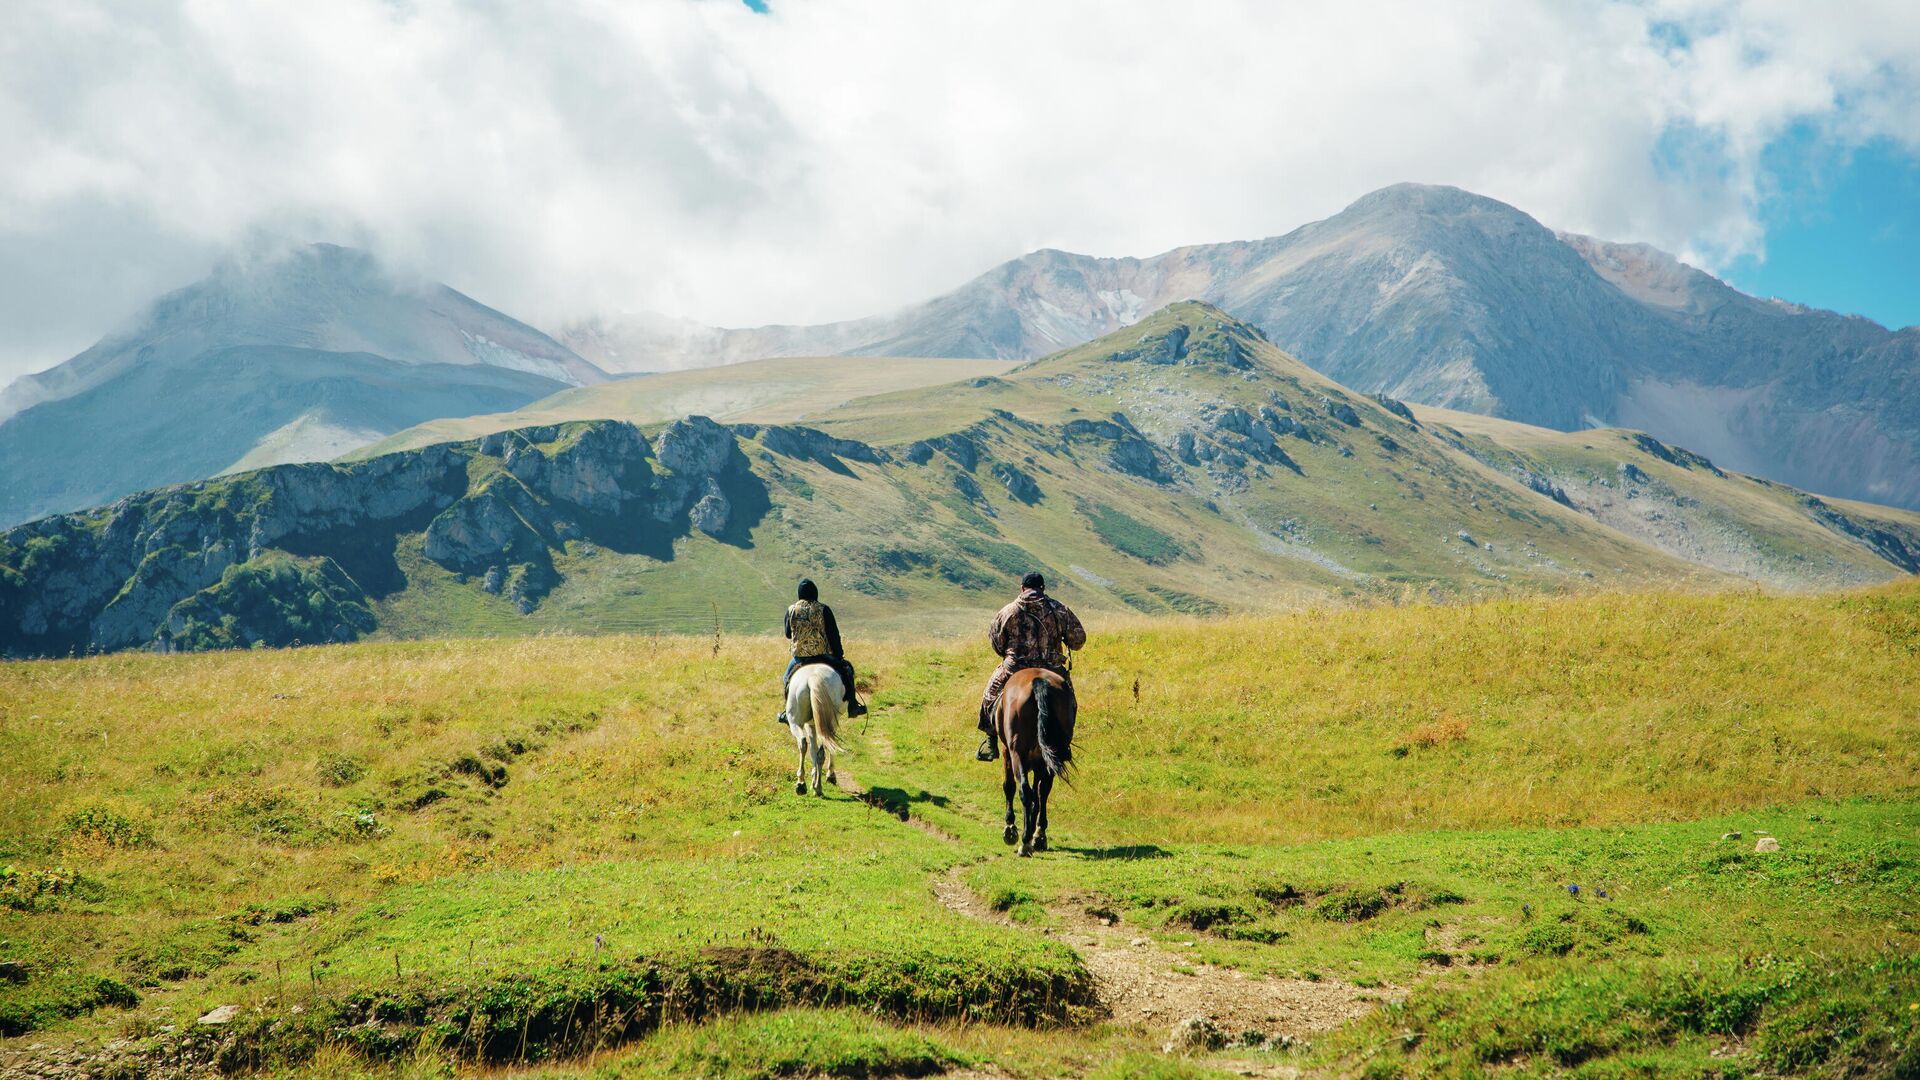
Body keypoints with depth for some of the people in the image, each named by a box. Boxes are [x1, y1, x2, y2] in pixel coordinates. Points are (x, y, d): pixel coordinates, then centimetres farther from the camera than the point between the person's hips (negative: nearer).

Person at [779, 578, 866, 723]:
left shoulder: (791, 610, -2)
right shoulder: (823, 610, -9)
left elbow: (788, 634, 9)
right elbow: (833, 634, -7)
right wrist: (839, 654, 3)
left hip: (799, 656, 2)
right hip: (822, 655, -2)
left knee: (788, 676, 29)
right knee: (846, 668, 16)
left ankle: (787, 712, 29)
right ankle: (852, 706, 11)